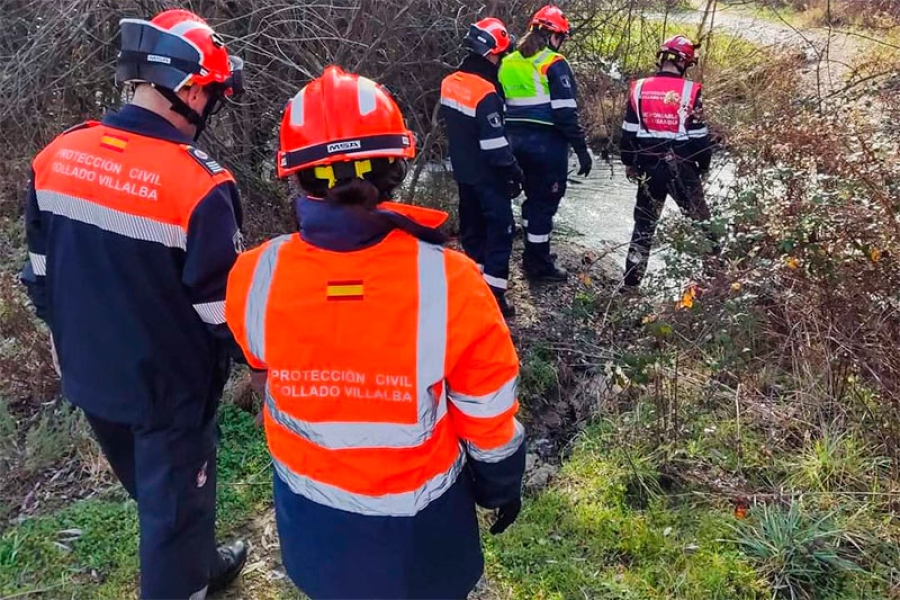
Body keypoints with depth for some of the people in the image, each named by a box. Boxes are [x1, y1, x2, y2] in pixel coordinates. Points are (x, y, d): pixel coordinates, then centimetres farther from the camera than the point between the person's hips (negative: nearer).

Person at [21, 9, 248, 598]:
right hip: (169, 386, -7)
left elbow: (40, 274, 5)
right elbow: (221, 308, -19)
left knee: (152, 491, 30)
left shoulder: (57, 157, -6)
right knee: (175, 505, 16)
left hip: (90, 374, 8)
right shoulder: (198, 184, -27)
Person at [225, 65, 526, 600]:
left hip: (312, 513, 2)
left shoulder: (254, 278, -25)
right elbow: (488, 415, -15)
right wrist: (502, 483, 3)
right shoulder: (449, 282, -31)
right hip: (416, 515, -1)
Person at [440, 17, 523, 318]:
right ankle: (493, 295, 0)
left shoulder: (449, 83, 1)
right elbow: (495, 145, -22)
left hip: (463, 172, 8)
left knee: (472, 226, 19)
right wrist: (515, 173, -13)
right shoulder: (485, 94, -24)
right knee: (499, 231, 1)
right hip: (488, 176, -8)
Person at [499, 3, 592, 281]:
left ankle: (533, 254, 30)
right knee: (545, 199, 2)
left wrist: (507, 140, 22)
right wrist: (582, 149, -12)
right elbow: (565, 113, -17)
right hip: (547, 142, -7)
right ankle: (538, 264, 8)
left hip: (518, 140, 7)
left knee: (533, 195, 20)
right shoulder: (554, 64, -12)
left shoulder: (509, 62, 10)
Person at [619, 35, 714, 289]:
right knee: (700, 221, 13)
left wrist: (630, 163, 17)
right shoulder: (690, 91, -10)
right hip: (681, 167, -3)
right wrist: (704, 166, 9)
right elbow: (699, 136, -6)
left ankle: (631, 281, 12)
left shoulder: (639, 88, -1)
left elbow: (628, 132, 4)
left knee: (644, 225, 12)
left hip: (649, 167, 3)